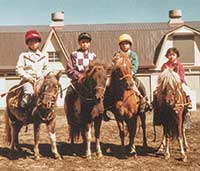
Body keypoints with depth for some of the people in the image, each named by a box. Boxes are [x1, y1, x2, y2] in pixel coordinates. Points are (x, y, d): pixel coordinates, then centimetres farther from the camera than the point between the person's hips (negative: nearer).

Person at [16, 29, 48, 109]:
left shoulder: (43, 56, 14)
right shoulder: (23, 55, 7)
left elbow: (46, 70, 16)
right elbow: (18, 69, 2)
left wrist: (41, 77, -2)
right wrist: (28, 77, -9)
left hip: (40, 80, 3)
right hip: (27, 80, -3)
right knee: (29, 92, -32)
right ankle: (23, 107, -19)